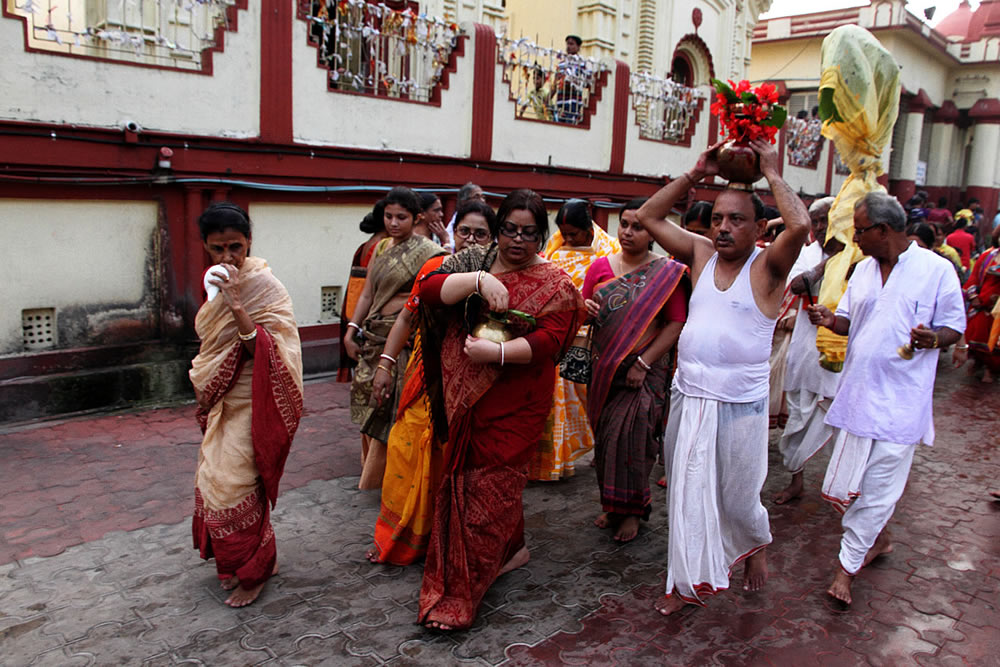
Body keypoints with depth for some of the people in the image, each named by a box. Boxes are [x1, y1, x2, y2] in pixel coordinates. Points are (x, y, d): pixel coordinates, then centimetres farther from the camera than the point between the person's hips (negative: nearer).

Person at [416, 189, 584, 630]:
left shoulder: (555, 284, -1)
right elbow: (429, 289, -7)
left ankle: (460, 594, 10)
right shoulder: (474, 262, 9)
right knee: (498, 477, 14)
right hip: (465, 397, 4)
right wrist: (479, 280, -22)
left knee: (487, 486, -1)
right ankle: (513, 549, 39)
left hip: (512, 405, -4)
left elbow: (548, 341, -13)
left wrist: (497, 352, -26)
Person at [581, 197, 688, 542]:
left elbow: (676, 324, -9)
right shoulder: (600, 267, 6)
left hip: (645, 371, -3)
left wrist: (643, 363, -16)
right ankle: (612, 504, 27)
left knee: (630, 438, -3)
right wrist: (586, 310, -13)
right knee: (606, 436, 9)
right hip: (605, 368, 4)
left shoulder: (668, 273, -4)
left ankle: (631, 510, 16)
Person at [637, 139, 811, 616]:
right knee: (687, 493, 13)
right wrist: (696, 174, -1)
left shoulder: (767, 266, -8)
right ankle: (687, 580, 29)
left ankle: (756, 546, 45)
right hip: (688, 397, 4)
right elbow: (648, 217, 4)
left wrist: (771, 173, -14)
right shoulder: (701, 254, 4)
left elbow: (800, 226, -28)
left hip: (739, 406, -4)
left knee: (736, 498, 12)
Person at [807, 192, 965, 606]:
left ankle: (848, 565, 9)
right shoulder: (863, 270, 10)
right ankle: (877, 539, 37)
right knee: (851, 480, 13)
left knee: (878, 486, -1)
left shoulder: (936, 269, -6)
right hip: (857, 391, 6)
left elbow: (955, 326, -2)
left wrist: (933, 338, -23)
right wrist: (829, 320, -6)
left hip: (900, 399, -5)